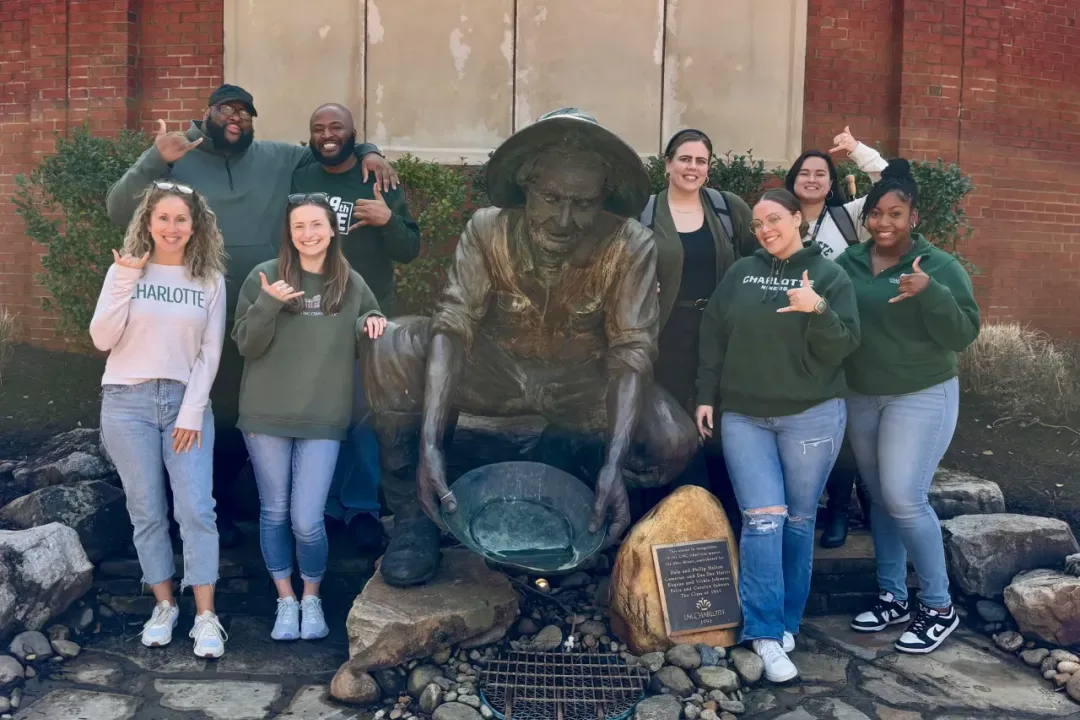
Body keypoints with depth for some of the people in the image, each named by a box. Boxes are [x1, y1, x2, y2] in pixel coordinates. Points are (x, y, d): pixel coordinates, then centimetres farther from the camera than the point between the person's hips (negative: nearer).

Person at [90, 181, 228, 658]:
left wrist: (193, 410, -6)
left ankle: (206, 617, 0)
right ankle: (164, 605, 19)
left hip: (187, 402, 0)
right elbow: (102, 340, -4)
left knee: (196, 510, -6)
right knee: (147, 512, 5)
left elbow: (210, 351, 2)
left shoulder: (210, 280, 4)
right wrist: (125, 281, -13)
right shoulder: (125, 270, 4)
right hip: (128, 402, 0)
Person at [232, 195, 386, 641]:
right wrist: (266, 306, -20)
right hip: (267, 417, 0)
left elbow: (362, 345, 14)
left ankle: (312, 599, 23)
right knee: (274, 513, 11)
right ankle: (286, 600, 29)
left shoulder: (352, 284, 3)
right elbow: (246, 346, -4)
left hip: (323, 421, 0)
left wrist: (372, 326, -8)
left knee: (307, 521, -3)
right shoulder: (265, 276, -3)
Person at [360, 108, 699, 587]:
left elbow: (632, 354, -25)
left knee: (673, 442, -26)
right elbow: (452, 327, -25)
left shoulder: (631, 248, -21)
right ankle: (414, 513, -8)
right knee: (391, 352, -26)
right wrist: (429, 443, -38)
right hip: (496, 369, 1)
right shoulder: (487, 230, -18)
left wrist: (613, 465, -39)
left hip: (582, 382, 0)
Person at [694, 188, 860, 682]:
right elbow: (713, 335, 9)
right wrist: (706, 396, 5)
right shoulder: (740, 273, 8)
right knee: (762, 519, -7)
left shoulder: (829, 275, 0)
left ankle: (787, 621, 24)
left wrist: (818, 310, -26)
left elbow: (843, 345, -9)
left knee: (799, 520, 9)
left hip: (811, 416, -1)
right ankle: (766, 634, -2)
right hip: (743, 416, 1)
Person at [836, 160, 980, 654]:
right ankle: (892, 596, 26)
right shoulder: (849, 262, 4)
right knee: (879, 499, 11)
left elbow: (964, 335, -15)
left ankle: (939, 607, 9)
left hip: (922, 397, -5)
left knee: (905, 499, -9)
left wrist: (930, 294, -29)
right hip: (860, 397, 5)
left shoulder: (939, 266, -10)